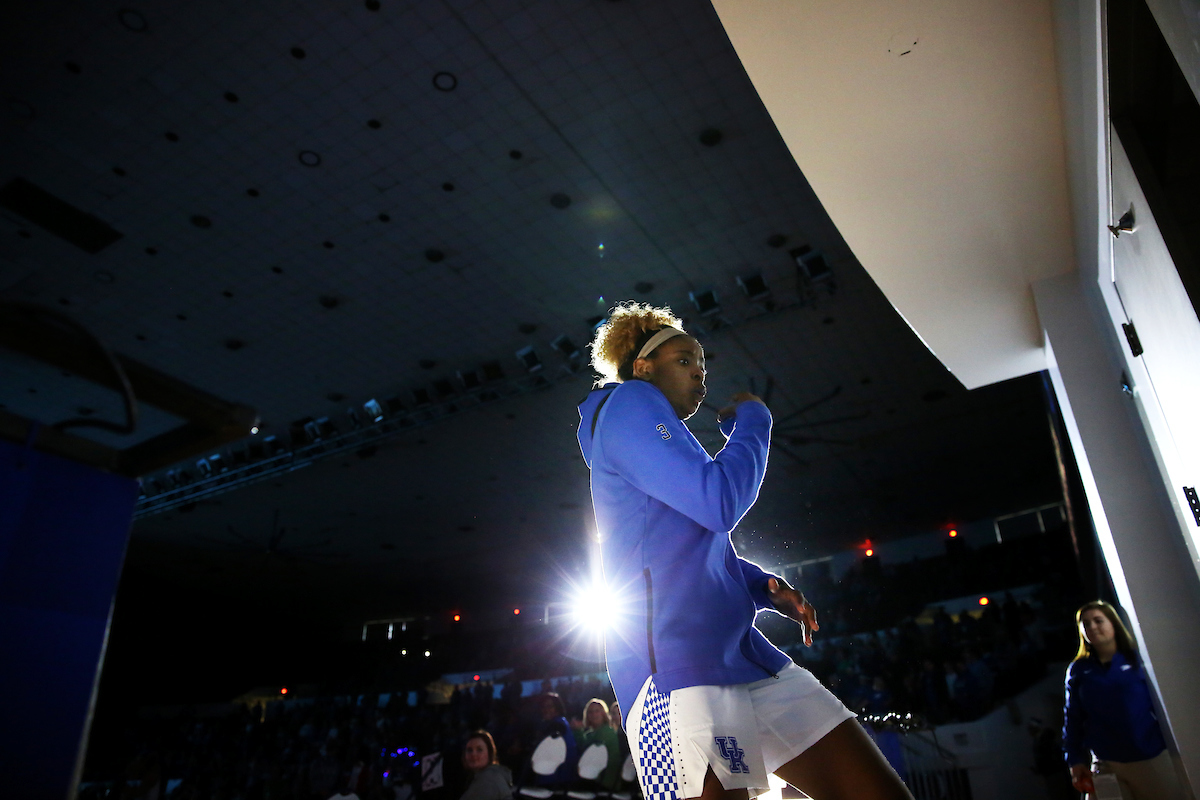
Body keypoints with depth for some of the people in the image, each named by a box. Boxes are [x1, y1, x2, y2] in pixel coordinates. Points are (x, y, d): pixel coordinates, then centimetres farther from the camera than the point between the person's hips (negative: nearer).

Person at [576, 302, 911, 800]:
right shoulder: (628, 401, -2)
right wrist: (752, 421, 2)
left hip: (744, 656, 9)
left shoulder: (665, 441, 27)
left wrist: (766, 588, 12)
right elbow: (719, 503, -16)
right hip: (673, 664, -9)